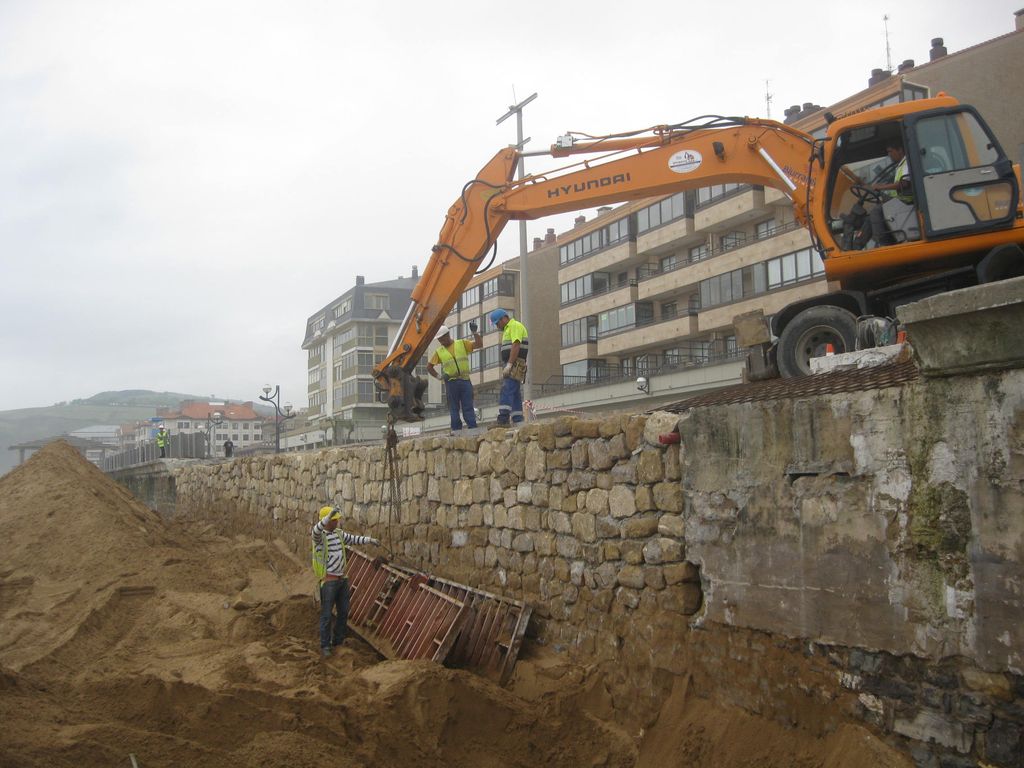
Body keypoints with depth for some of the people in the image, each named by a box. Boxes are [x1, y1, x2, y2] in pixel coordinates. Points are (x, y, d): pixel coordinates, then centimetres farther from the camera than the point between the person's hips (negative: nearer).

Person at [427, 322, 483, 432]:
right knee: (454, 408, 4)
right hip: (451, 382, 1)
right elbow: (429, 367, 18)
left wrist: (475, 333, -9)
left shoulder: (462, 344, 9)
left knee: (468, 407, -2)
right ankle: (456, 430, 6)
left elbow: (479, 344, 2)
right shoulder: (439, 352, 13)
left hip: (465, 381, -1)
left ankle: (473, 428, -4)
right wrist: (438, 376, 4)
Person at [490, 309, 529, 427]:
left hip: (515, 364, -11)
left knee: (506, 391, -19)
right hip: (512, 366, 11)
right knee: (514, 394, 7)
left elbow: (516, 346, -17)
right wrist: (506, 367, 14)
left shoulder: (515, 326, -5)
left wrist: (509, 365, -23)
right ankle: (518, 421, 6)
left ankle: (503, 420, -28)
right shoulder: (508, 329, 27)